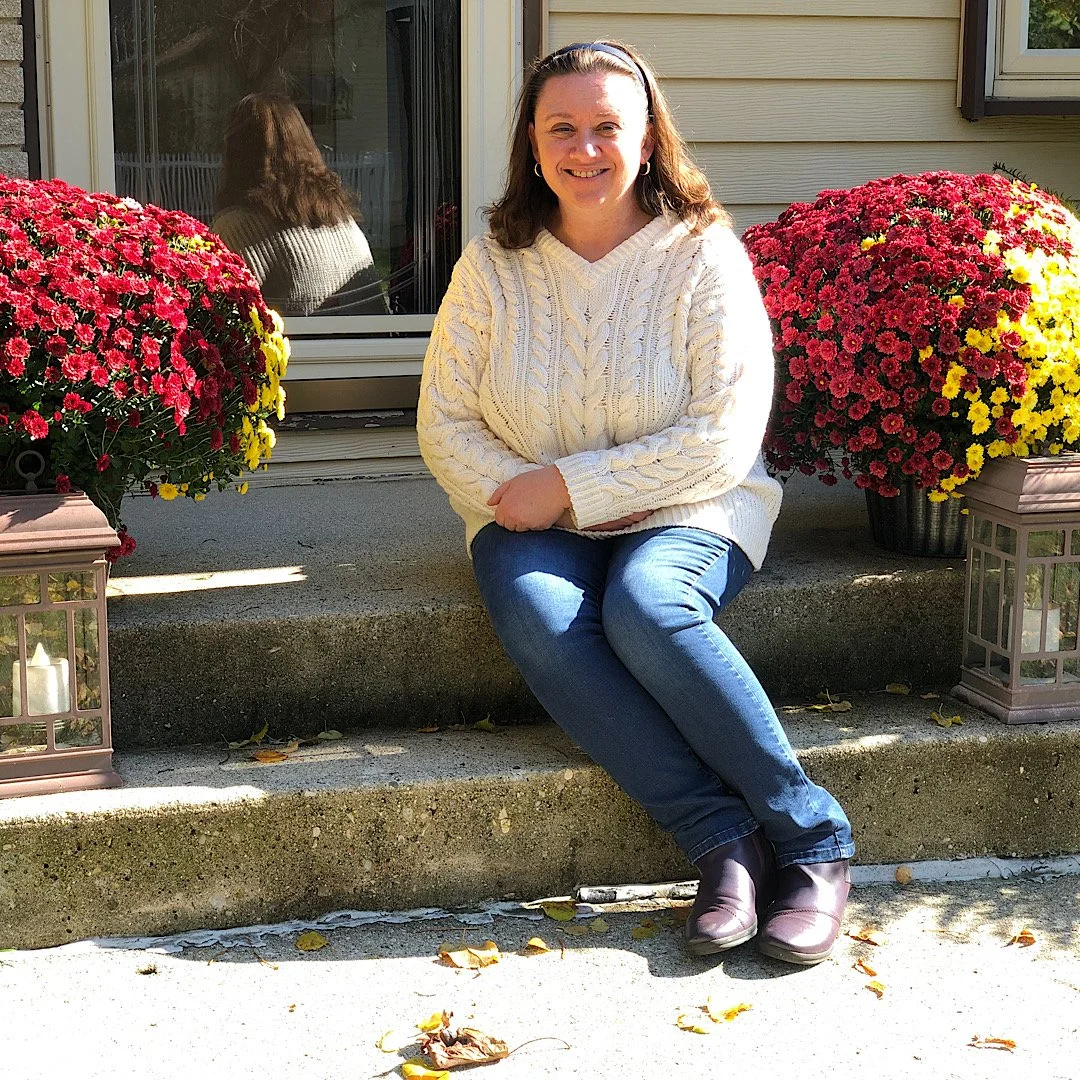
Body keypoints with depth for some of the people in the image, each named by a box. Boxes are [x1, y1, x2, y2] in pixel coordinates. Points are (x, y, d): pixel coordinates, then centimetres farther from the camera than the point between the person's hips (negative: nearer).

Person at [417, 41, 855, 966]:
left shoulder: (703, 256, -6)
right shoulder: (493, 266, 3)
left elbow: (724, 438, -12)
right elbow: (444, 421, 4)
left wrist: (572, 485, -16)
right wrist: (513, 492, -15)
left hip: (686, 509, -2)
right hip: (535, 522, 3)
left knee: (647, 610, -34)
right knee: (540, 626, -30)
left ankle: (811, 838, -24)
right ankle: (724, 840, -30)